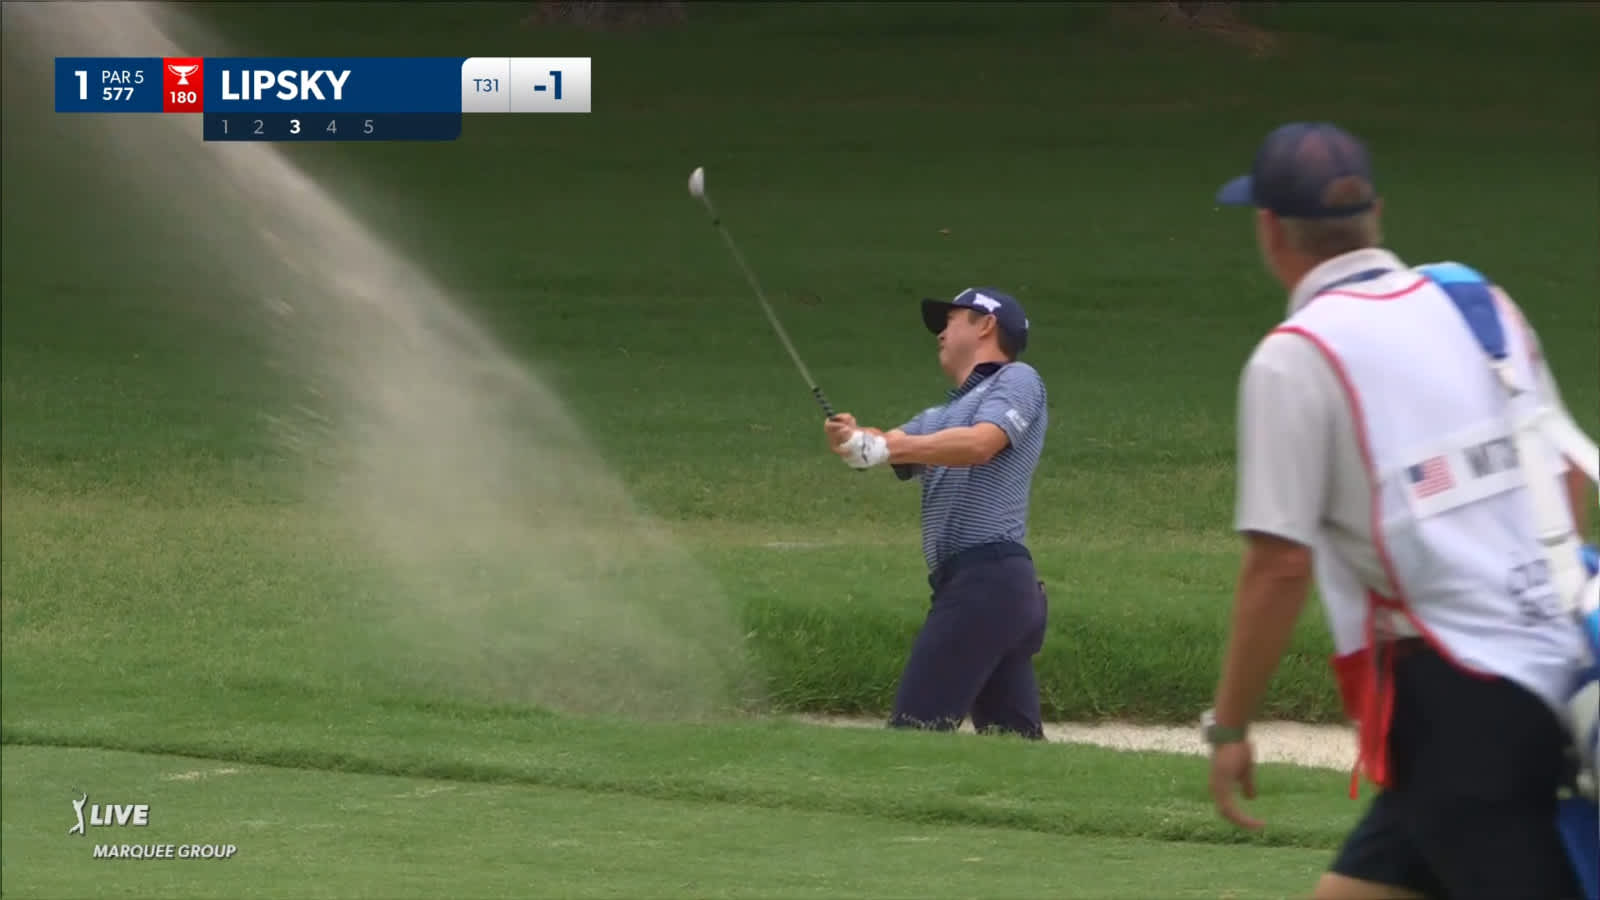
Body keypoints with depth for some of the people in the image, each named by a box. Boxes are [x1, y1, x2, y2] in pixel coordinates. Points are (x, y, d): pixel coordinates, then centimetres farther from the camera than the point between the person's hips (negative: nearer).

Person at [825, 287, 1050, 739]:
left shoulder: (1018, 380, 3)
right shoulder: (940, 417, 28)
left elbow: (980, 444, -16)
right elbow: (898, 447, 10)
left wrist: (883, 447, -22)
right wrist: (854, 439, -13)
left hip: (988, 578, -9)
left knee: (915, 730, -14)